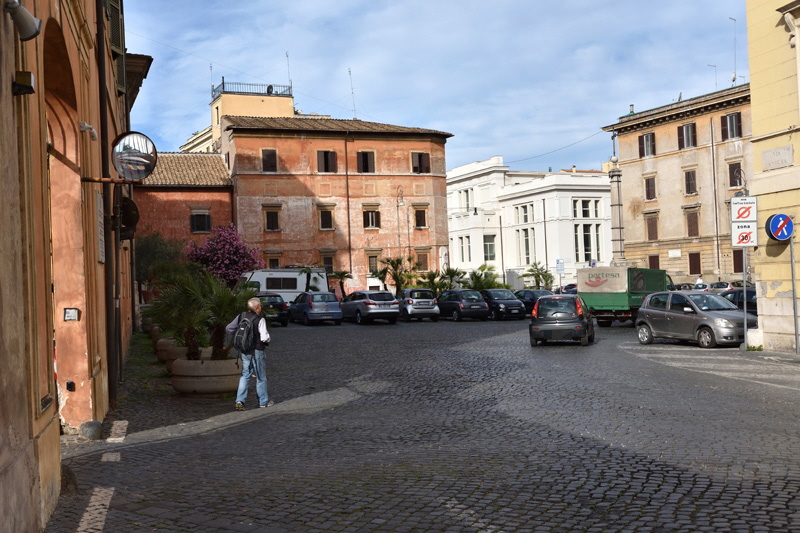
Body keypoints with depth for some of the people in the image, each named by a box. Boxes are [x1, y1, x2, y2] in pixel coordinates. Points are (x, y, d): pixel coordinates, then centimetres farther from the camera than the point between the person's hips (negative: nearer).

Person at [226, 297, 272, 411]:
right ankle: (263, 401, 21)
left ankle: (240, 401, -1)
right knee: (261, 377, 10)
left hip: (244, 351, 5)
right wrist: (267, 339, 1)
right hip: (257, 351, -5)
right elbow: (264, 337, -22)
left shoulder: (240, 317, 1)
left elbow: (228, 328, 8)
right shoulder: (260, 319, -17)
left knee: (244, 376, 10)